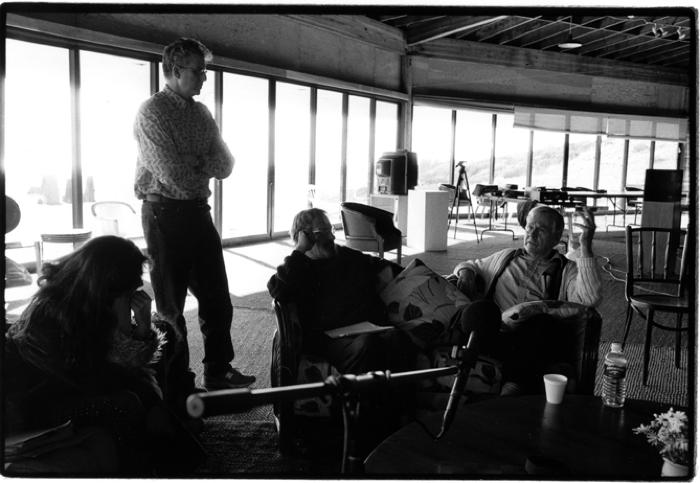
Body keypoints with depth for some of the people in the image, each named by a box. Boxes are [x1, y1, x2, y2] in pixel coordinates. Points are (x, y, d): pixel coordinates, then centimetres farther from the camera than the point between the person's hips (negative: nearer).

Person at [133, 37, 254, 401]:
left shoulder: (201, 113, 12)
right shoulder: (152, 112, -10)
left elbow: (225, 165, 3)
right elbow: (174, 175, -20)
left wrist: (191, 165, -13)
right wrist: (203, 166, -2)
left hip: (198, 211, 7)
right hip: (165, 214, -7)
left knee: (217, 297, 13)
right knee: (171, 304, 4)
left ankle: (218, 371, 30)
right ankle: (176, 387, 18)